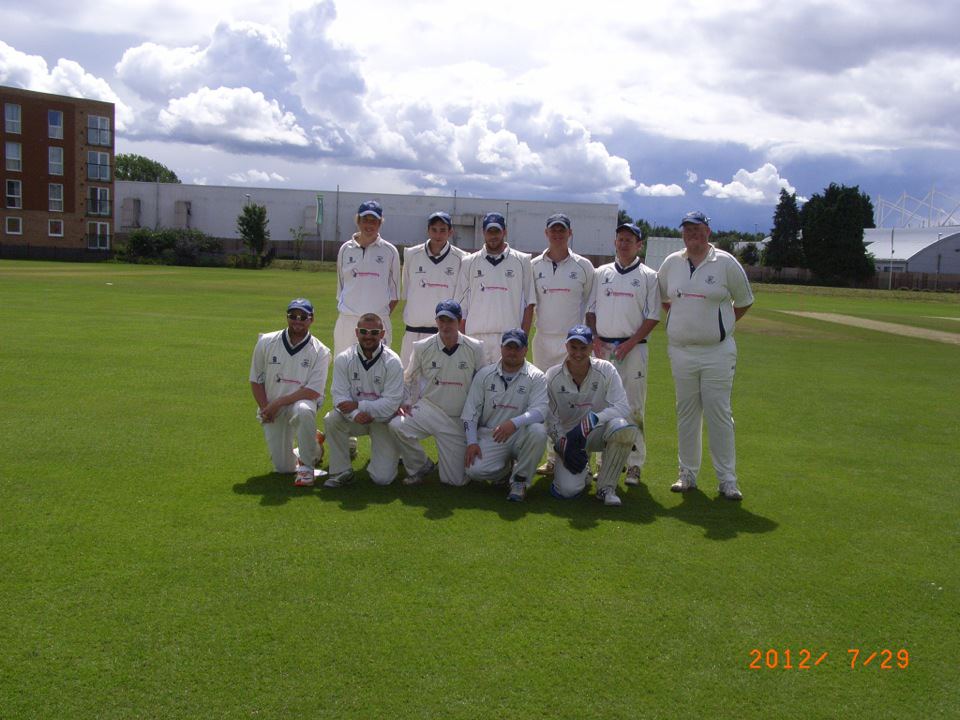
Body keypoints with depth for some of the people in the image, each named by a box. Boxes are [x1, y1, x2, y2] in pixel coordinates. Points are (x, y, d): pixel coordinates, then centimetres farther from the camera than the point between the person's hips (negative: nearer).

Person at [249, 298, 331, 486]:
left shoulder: (320, 352, -9)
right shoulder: (266, 342, -1)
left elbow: (313, 392, -16)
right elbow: (256, 380, 5)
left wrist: (278, 402, -20)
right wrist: (265, 409, -7)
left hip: (301, 402, -2)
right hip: (271, 412, 3)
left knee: (303, 410, -40)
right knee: (283, 468, -3)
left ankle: (307, 465, -20)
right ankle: (313, 449, 31)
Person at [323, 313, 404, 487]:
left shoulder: (392, 362, -15)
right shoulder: (344, 359, -8)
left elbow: (391, 403, -19)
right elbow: (339, 395, -14)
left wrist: (358, 405, -26)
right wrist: (355, 414, -33)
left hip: (383, 420, -2)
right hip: (355, 419, 2)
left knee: (382, 478, -12)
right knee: (331, 420, -31)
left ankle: (388, 453, 25)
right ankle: (341, 472, -13)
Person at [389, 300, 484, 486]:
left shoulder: (474, 349, -5)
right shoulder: (422, 347, -3)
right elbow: (408, 378, 10)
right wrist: (404, 402, -5)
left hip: (460, 420, 0)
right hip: (429, 410, 1)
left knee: (456, 480, -3)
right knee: (397, 425, -30)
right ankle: (420, 467, -3)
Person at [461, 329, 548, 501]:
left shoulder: (536, 377, -3)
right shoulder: (484, 375, 5)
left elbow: (539, 411, -17)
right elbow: (470, 411, 5)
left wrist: (514, 423, -34)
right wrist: (472, 442, -7)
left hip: (519, 435, -1)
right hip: (490, 437, 1)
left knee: (538, 431, -33)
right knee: (474, 470, -24)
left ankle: (520, 479, -10)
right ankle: (506, 469, 13)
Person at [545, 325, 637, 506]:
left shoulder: (606, 370, -10)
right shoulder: (553, 376, -7)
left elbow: (623, 408, -20)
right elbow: (551, 419, -3)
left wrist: (591, 420, -32)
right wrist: (563, 446, -18)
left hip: (598, 433, 0)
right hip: (568, 437, 0)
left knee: (624, 427, -35)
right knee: (567, 489, -23)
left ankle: (606, 487, -15)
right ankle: (582, 474, 19)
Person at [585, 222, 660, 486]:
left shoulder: (648, 276, 5)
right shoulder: (601, 273, 14)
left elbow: (653, 317, -1)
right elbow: (590, 310, 15)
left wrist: (630, 343, -11)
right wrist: (594, 338, -2)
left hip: (633, 347, -3)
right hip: (602, 347, 3)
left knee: (633, 408, -4)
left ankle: (635, 464, 2)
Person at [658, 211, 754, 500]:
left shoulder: (726, 262, -2)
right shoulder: (671, 263, 7)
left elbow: (744, 301, 7)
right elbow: (662, 298, 22)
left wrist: (721, 325, 6)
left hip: (717, 351, -3)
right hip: (680, 350, 3)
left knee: (719, 414, -3)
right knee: (686, 413, 9)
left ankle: (727, 479, 4)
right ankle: (687, 474, 18)